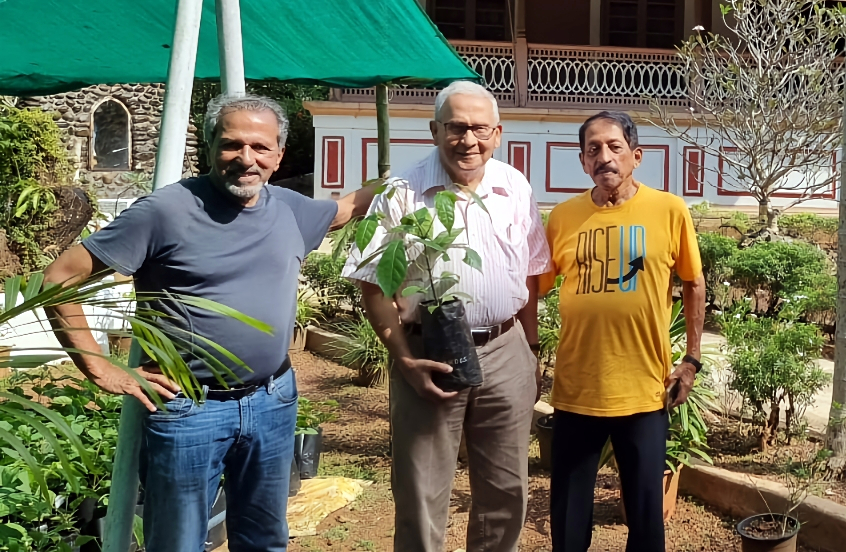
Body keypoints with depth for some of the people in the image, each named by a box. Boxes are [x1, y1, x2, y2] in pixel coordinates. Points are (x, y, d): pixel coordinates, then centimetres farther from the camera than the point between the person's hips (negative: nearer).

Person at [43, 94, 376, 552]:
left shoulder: (290, 208, 4)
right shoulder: (166, 210, -14)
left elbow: (349, 207, 26)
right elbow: (60, 279, -11)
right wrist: (100, 370, -13)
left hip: (274, 402, 5)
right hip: (188, 407, -5)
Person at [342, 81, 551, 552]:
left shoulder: (517, 189, 4)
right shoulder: (403, 194, -8)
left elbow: (530, 275, 13)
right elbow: (374, 285, -7)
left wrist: (532, 348, 12)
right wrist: (405, 360, -14)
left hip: (506, 352, 4)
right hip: (430, 354, -3)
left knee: (506, 490, 15)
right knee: (422, 494, 7)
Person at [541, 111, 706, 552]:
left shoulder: (669, 211, -3)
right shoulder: (563, 217, 0)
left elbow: (693, 286, 6)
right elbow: (533, 288, 7)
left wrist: (691, 360, 4)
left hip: (644, 387, -1)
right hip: (575, 387, 1)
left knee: (646, 503, 12)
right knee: (569, 504, 13)